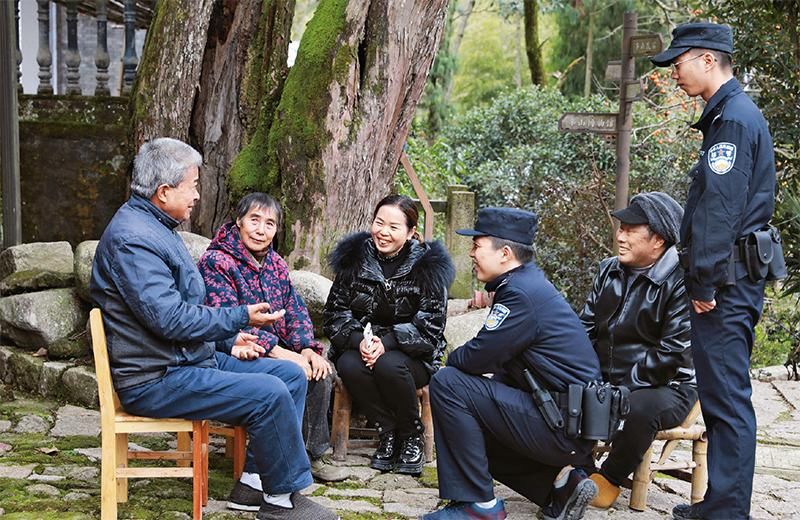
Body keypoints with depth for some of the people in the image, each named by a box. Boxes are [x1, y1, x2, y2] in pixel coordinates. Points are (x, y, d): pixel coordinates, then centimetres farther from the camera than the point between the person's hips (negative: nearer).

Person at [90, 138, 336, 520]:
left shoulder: (155, 227, 15)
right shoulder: (132, 238, -20)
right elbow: (171, 319, -26)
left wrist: (229, 338, 11)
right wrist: (242, 318, -17)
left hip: (191, 359, 11)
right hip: (155, 380, -11)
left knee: (292, 374, 4)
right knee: (270, 394, -22)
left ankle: (255, 481, 3)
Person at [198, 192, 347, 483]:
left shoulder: (275, 264, 13)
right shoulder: (215, 262, -11)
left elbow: (295, 310, 10)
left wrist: (307, 348, -11)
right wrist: (279, 353, -26)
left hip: (279, 352, 7)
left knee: (320, 370, -16)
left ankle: (312, 454, -4)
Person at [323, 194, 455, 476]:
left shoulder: (427, 265, -7)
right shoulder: (353, 258, 1)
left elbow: (430, 326, -11)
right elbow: (335, 313, 0)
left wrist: (387, 343, -25)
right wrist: (359, 340, -21)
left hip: (412, 355, -2)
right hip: (362, 347, 2)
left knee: (389, 366, -35)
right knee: (348, 365, -31)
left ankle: (412, 436, -7)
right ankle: (388, 432, -10)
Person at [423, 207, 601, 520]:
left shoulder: (522, 293, -17)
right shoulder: (529, 283, 14)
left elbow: (477, 358, -19)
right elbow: (504, 365, 17)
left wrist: (452, 359, 3)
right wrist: (462, 360, 2)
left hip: (564, 429, -10)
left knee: (448, 385, -15)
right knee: (471, 426, 24)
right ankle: (558, 483, 12)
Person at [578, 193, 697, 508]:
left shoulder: (681, 282, -16)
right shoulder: (609, 271, 9)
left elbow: (674, 354, -21)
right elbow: (585, 326, 12)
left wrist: (622, 389, -20)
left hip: (666, 387, -7)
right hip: (606, 383, 7)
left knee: (639, 409, -38)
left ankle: (610, 479, -11)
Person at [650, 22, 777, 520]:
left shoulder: (734, 118, -13)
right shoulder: (732, 112, 18)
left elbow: (720, 208, -20)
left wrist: (705, 282, -18)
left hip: (726, 278, -10)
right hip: (734, 276, 10)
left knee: (726, 396, -6)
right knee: (723, 394, 14)